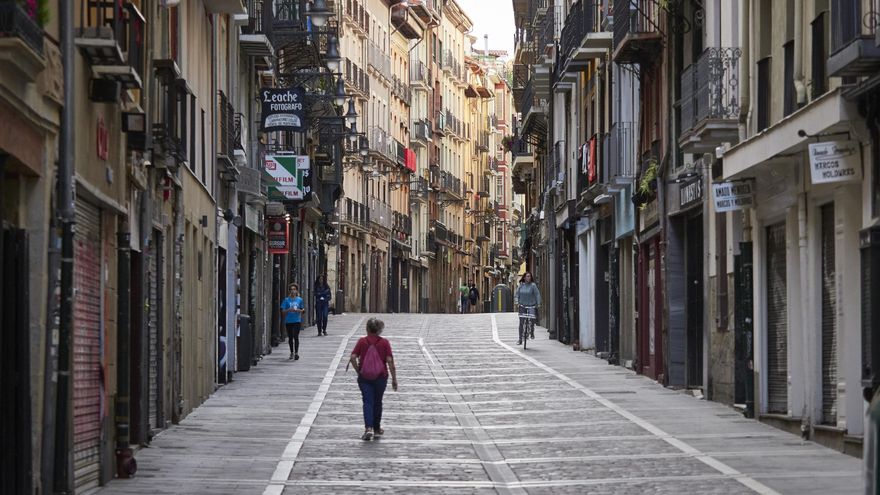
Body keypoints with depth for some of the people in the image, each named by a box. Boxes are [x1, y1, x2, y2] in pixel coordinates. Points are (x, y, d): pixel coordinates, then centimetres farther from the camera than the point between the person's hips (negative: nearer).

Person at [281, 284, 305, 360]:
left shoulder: (299, 299, 3)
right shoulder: (286, 300, 1)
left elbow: (303, 309, 11)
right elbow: (283, 311, 1)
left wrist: (298, 310, -10)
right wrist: (289, 310, -17)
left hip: (297, 321, -1)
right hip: (288, 321, 1)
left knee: (296, 337, -11)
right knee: (290, 337, 10)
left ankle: (296, 353, -12)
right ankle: (292, 352, 24)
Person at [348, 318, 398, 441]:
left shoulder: (362, 341, -2)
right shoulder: (384, 343, -3)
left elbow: (352, 358, -9)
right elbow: (390, 360, -8)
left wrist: (358, 371, 4)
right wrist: (394, 378, -2)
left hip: (364, 376, 0)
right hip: (381, 376, 1)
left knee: (368, 402, -2)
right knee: (377, 402, 16)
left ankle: (368, 428, -21)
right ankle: (377, 429, 26)